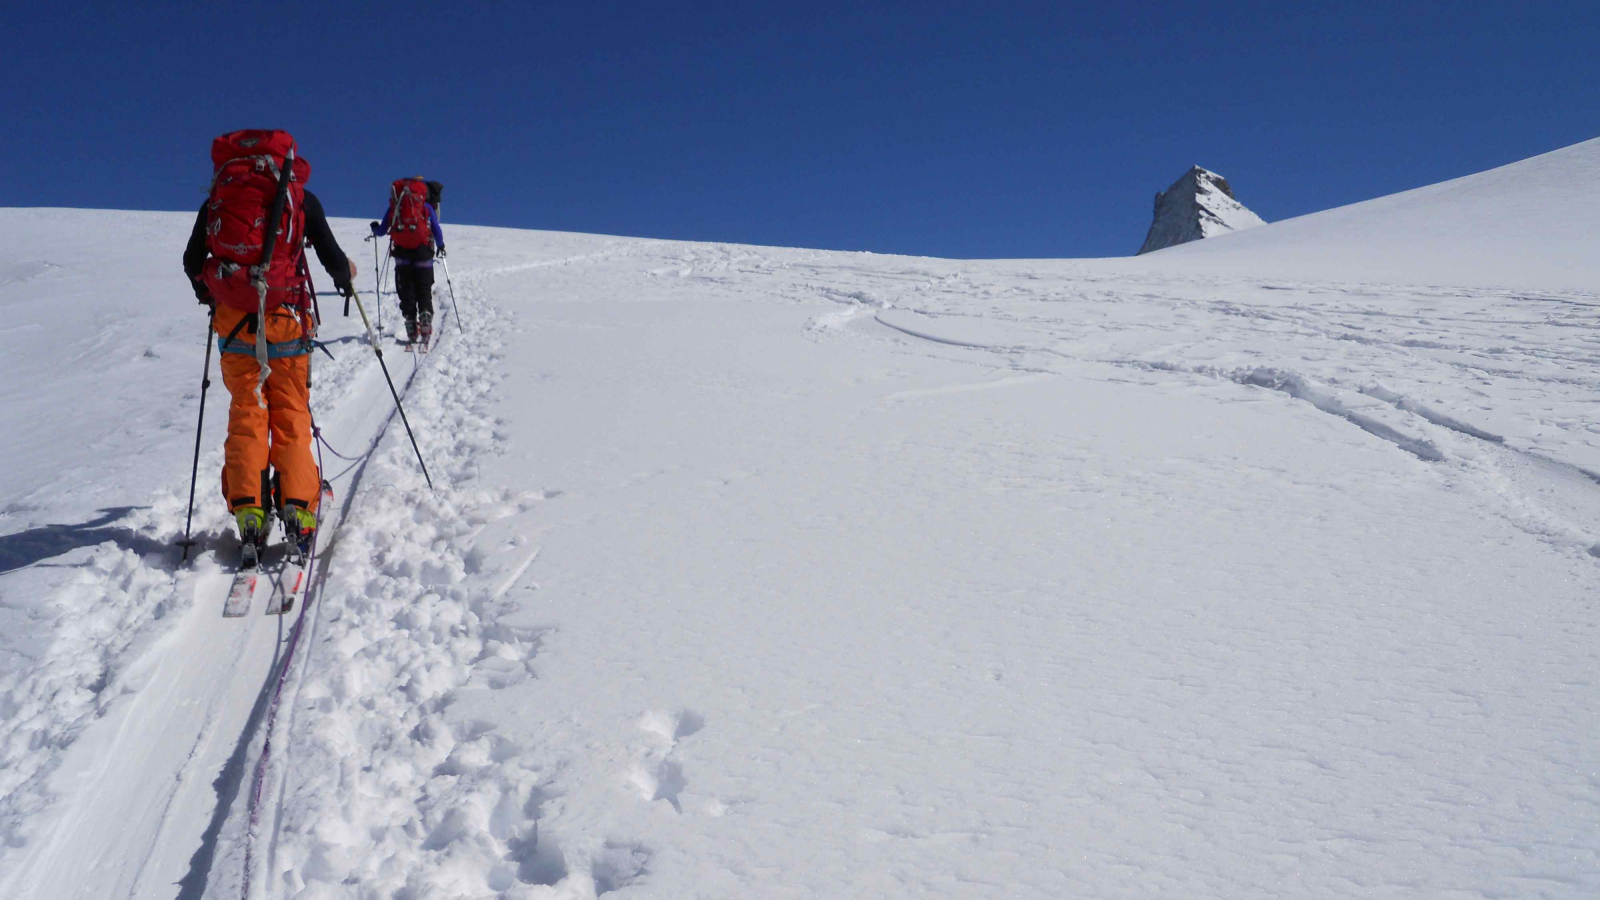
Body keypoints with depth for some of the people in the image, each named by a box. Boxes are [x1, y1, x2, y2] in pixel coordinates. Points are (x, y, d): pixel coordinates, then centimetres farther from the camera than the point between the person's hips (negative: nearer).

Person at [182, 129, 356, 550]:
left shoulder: (217, 197, 10)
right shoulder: (301, 197, 3)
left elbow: (192, 261, 13)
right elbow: (331, 256, 2)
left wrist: (208, 294, 32)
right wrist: (346, 278, 24)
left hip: (232, 319, 2)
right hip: (285, 315, -2)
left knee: (246, 411, 7)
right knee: (291, 412, 5)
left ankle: (247, 509, -2)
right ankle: (297, 504, -5)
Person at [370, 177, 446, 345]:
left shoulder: (393, 208, 9)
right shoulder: (427, 208, 5)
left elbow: (381, 231, 13)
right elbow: (437, 231, 5)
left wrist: (375, 229, 37)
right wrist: (440, 245, 24)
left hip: (402, 253, 1)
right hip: (423, 252, -1)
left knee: (406, 291, 7)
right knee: (424, 291, 6)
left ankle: (412, 330, 1)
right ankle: (425, 317, -17)